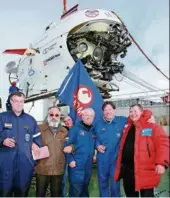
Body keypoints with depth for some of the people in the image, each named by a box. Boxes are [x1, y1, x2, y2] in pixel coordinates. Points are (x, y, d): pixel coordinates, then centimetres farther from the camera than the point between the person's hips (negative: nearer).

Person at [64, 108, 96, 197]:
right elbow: (67, 145, -11)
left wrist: (93, 155, 3)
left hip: (88, 166, 6)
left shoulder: (93, 131, 10)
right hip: (76, 165, -6)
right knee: (76, 189, -2)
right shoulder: (75, 128, -7)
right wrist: (70, 160, -16)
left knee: (85, 188, 18)